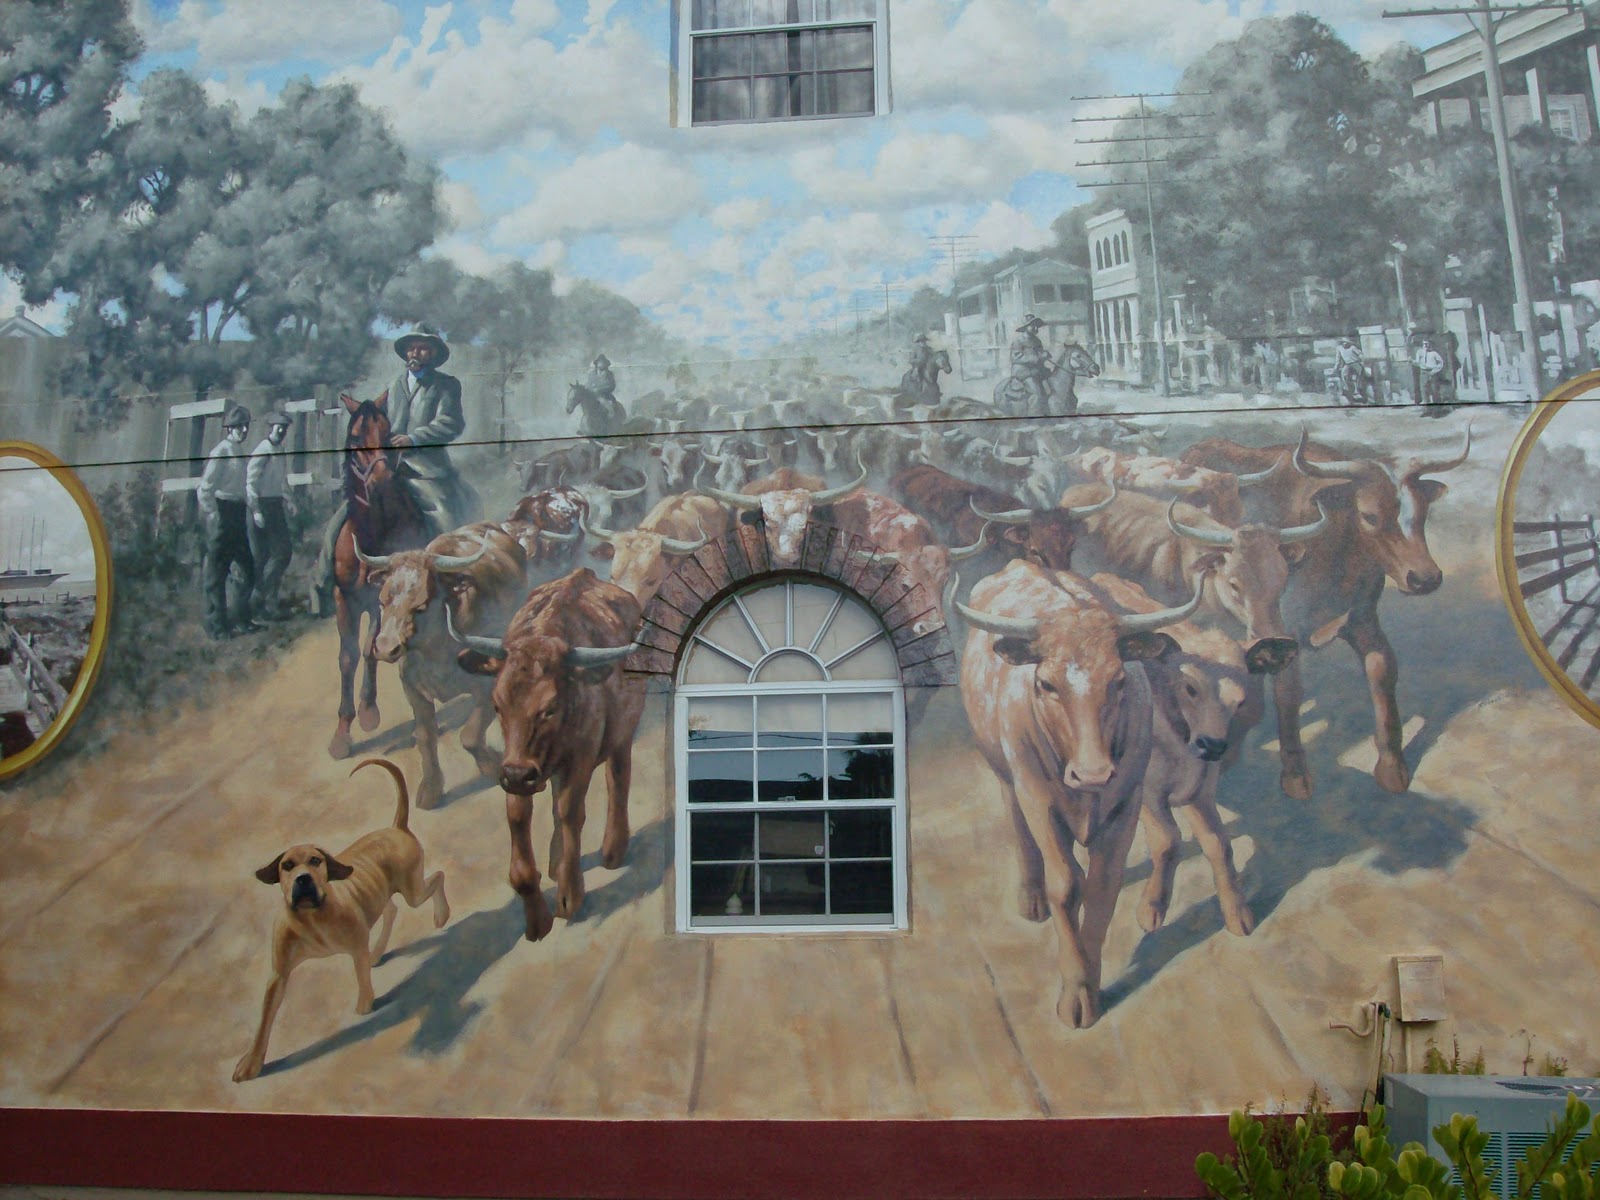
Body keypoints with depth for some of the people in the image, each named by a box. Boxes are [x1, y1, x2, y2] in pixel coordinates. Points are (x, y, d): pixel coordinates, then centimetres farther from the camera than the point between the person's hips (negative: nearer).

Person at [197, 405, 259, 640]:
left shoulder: (240, 452, 13)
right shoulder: (221, 452, -12)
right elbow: (204, 489, -17)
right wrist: (213, 515, -16)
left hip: (237, 514, 9)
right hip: (222, 515, -9)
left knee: (248, 568, 14)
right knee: (217, 573, 0)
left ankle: (242, 619, 24)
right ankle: (218, 626, 6)